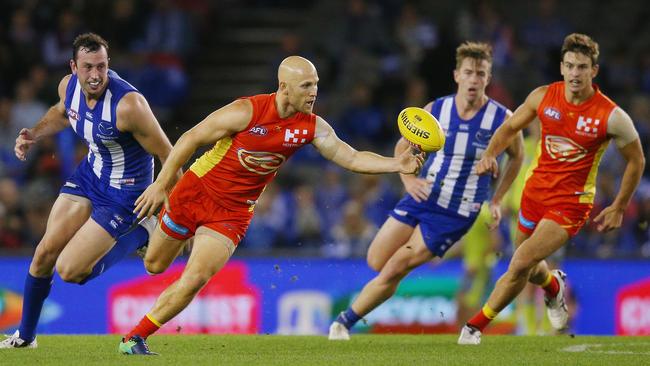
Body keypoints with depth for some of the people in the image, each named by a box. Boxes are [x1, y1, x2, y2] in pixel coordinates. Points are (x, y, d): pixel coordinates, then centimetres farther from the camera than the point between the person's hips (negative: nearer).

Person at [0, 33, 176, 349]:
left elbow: (166, 154, -23)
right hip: (90, 173, 6)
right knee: (46, 252, 3)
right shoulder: (69, 86, -9)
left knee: (69, 271, -9)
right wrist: (34, 134, 0)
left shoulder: (128, 104, -31)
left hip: (123, 193, -6)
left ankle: (138, 235, 11)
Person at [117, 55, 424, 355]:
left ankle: (135, 337, -1)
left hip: (234, 212, 2)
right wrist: (160, 186, -14)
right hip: (196, 191, -2)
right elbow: (191, 139, -16)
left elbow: (352, 159, -10)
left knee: (194, 280, -15)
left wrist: (397, 164, -26)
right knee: (154, 266, 16)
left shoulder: (312, 126, -11)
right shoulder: (247, 111, -24)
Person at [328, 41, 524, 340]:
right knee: (376, 261, 0)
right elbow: (402, 146, 11)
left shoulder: (502, 119, -11)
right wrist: (408, 180, -7)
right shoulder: (435, 110, -4)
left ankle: (346, 321, 7)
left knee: (393, 271, -8)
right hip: (423, 197, 4)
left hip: (456, 214, -4)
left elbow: (516, 157, 9)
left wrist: (496, 201, 5)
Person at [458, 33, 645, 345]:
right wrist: (490, 153, -10)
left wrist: (618, 208, 2)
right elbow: (510, 126, 9)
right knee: (530, 270, 19)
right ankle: (553, 286, 57)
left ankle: (476, 325, -2)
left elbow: (636, 161, -2)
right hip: (536, 191, 5)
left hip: (571, 202, -4)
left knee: (521, 264, -19)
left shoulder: (612, 117, -17)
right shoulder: (544, 96, -7)